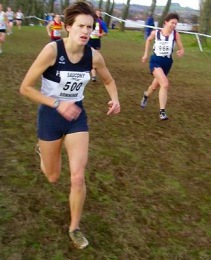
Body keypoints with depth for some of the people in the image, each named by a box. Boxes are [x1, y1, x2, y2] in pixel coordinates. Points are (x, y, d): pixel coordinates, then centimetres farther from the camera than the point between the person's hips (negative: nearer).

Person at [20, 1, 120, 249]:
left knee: (78, 177, -6)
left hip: (77, 116, 2)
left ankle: (74, 228, 19)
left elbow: (109, 81, 10)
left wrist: (115, 99, -11)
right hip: (50, 116, -2)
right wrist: (57, 104, -25)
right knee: (52, 177, 15)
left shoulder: (94, 56, -11)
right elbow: (25, 88, -18)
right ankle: (42, 151, 53)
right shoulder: (52, 50, -23)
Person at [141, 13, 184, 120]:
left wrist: (180, 52, -26)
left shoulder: (175, 34, -8)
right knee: (165, 84, -23)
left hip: (167, 63, 3)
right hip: (156, 61, -3)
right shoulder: (155, 32, -8)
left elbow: (181, 48, -3)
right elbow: (148, 40, 14)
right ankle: (162, 111, -16)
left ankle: (146, 95, 50)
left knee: (155, 86, 18)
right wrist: (146, 54, 13)